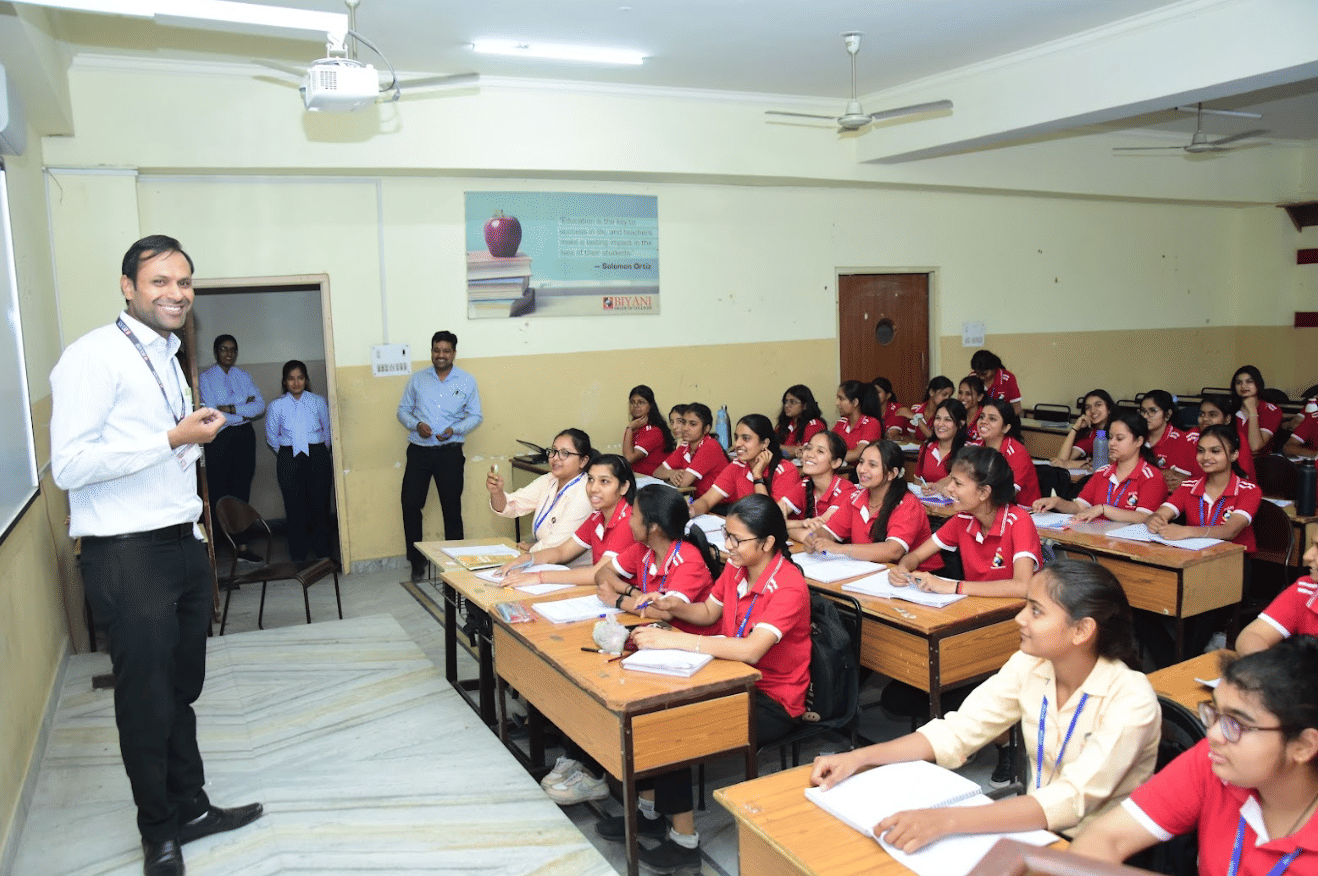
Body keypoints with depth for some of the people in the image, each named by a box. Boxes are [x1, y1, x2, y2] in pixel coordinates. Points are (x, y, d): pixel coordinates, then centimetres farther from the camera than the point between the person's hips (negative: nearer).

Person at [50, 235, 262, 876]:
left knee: (182, 689, 17)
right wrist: (175, 438, -19)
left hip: (183, 546, 8)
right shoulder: (94, 356, -12)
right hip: (127, 556, -8)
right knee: (147, 701, 5)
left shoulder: (167, 358, 17)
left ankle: (191, 809, 33)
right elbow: (69, 465, -21)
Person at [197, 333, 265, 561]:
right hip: (219, 439, -4)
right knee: (217, 491, -4)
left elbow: (260, 406, 1)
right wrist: (245, 411, -8)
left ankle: (242, 546, 5)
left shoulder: (244, 376, 13)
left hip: (244, 436, 4)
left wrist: (230, 408, -11)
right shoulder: (206, 378, 0)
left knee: (242, 490, 3)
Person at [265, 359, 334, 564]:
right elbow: (271, 436, 13)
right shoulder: (277, 406, 3)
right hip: (289, 460, 0)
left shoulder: (318, 401, 5)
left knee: (320, 503, 2)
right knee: (295, 505, 2)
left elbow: (327, 429, 14)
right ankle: (298, 554, 14)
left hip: (318, 457, 0)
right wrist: (285, 454, 11)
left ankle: (322, 551, 15)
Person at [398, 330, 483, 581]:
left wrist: (454, 430, -13)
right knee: (410, 504, -1)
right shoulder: (418, 379, 7)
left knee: (451, 507, 5)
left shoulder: (467, 381, 4)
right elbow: (403, 410, 10)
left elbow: (476, 416, 5)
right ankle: (417, 561, 13)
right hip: (419, 450, 2)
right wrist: (416, 424, -11)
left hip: (450, 452, -1)